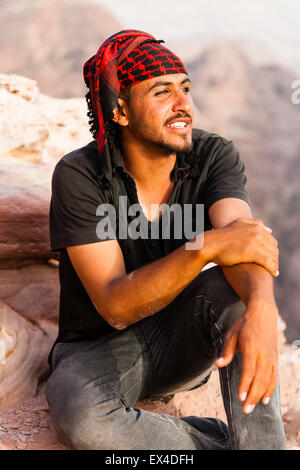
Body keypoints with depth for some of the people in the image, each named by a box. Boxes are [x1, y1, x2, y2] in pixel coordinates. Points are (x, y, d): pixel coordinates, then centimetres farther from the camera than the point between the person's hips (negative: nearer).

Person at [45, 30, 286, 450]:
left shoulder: (215, 155, -11)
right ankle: (219, 441, -15)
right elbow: (116, 307, -26)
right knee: (82, 419, -36)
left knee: (237, 286, -30)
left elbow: (244, 239, -29)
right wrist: (208, 246, -41)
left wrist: (261, 308, -54)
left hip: (182, 340, 3)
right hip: (100, 349, -2)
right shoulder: (78, 176, -20)